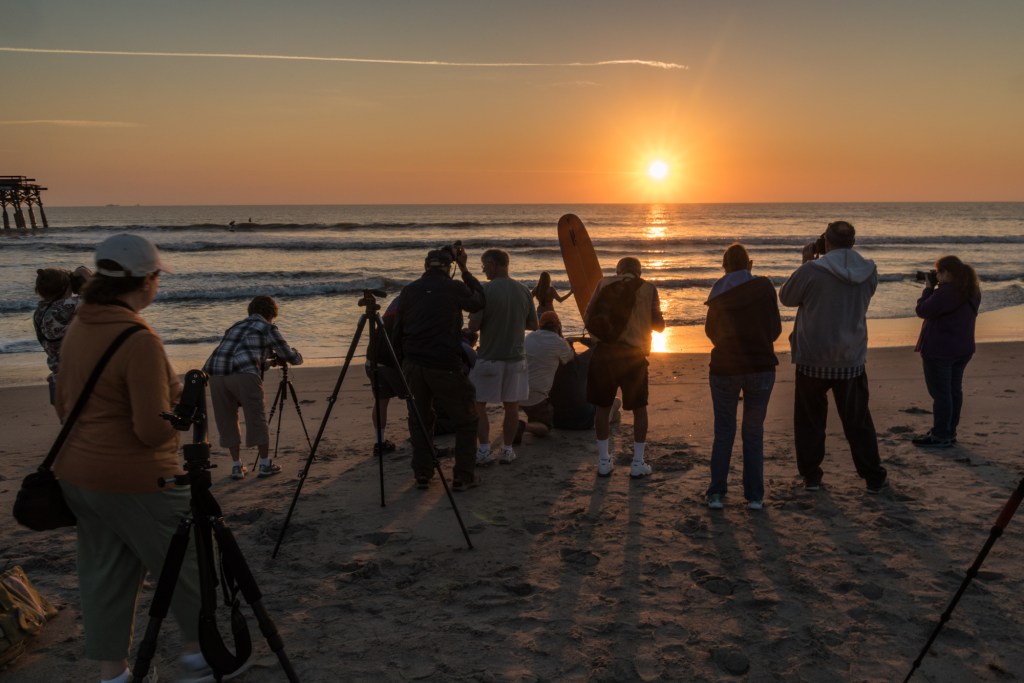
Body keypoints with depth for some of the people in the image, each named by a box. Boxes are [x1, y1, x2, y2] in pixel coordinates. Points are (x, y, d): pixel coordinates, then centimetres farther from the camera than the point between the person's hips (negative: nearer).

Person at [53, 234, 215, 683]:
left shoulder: (77, 328, 4)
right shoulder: (139, 340, -23)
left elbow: (63, 405, 14)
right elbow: (153, 429, -23)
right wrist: (184, 407, -4)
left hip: (75, 472, 8)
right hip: (133, 479, -8)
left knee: (104, 571, 17)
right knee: (185, 561, 11)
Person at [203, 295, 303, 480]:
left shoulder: (236, 326, 32)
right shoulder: (268, 328, 15)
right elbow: (292, 358, 21)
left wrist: (271, 361, 52)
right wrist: (297, 355, 43)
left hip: (215, 372, 5)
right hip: (243, 374, -5)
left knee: (226, 420, 17)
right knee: (257, 417, 9)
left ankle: (236, 466, 22)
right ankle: (265, 464, 18)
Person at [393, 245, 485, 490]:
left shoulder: (408, 291, 8)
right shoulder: (454, 289, -4)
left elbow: (397, 331, 13)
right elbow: (479, 301, 16)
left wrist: (403, 359, 24)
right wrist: (464, 269, 19)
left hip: (413, 365, 4)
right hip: (445, 366, -4)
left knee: (420, 419, 18)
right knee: (466, 420, 10)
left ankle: (422, 474, 17)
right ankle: (463, 476, 9)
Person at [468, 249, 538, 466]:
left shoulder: (485, 290, -14)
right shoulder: (523, 291, 1)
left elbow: (474, 325, -16)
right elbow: (533, 325, 8)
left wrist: (488, 322, 5)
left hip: (489, 358, -4)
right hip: (516, 357, 4)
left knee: (478, 404, 9)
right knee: (511, 406, 13)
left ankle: (484, 450, 4)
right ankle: (507, 449, 19)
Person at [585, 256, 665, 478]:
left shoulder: (604, 284, 6)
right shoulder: (648, 289, 5)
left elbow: (588, 319, 5)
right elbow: (659, 325, 7)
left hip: (604, 352, 1)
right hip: (634, 354, 0)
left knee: (603, 406, 12)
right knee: (639, 408, 14)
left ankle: (604, 461, 16)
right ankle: (638, 463, 14)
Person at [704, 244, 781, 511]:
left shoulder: (718, 294, 0)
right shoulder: (763, 287, -5)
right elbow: (775, 329, 0)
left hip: (725, 367, 1)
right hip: (761, 367, -1)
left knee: (723, 432, 11)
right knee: (754, 433, 10)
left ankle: (716, 494, 8)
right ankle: (754, 496, 12)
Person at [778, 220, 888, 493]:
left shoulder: (811, 271, -18)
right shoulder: (868, 271, -3)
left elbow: (786, 297, -3)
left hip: (813, 360, -3)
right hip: (852, 360, 3)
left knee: (810, 420, 13)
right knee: (858, 421, 15)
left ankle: (811, 475, 18)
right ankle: (873, 477, 21)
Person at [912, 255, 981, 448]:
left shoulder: (946, 293, -23)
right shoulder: (971, 293, 7)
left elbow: (922, 310, -16)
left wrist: (929, 288, -5)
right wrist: (935, 289, 6)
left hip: (939, 351, -9)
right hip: (963, 350, 9)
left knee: (940, 392, -2)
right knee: (954, 390, 15)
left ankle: (940, 436, 3)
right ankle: (949, 432, 24)